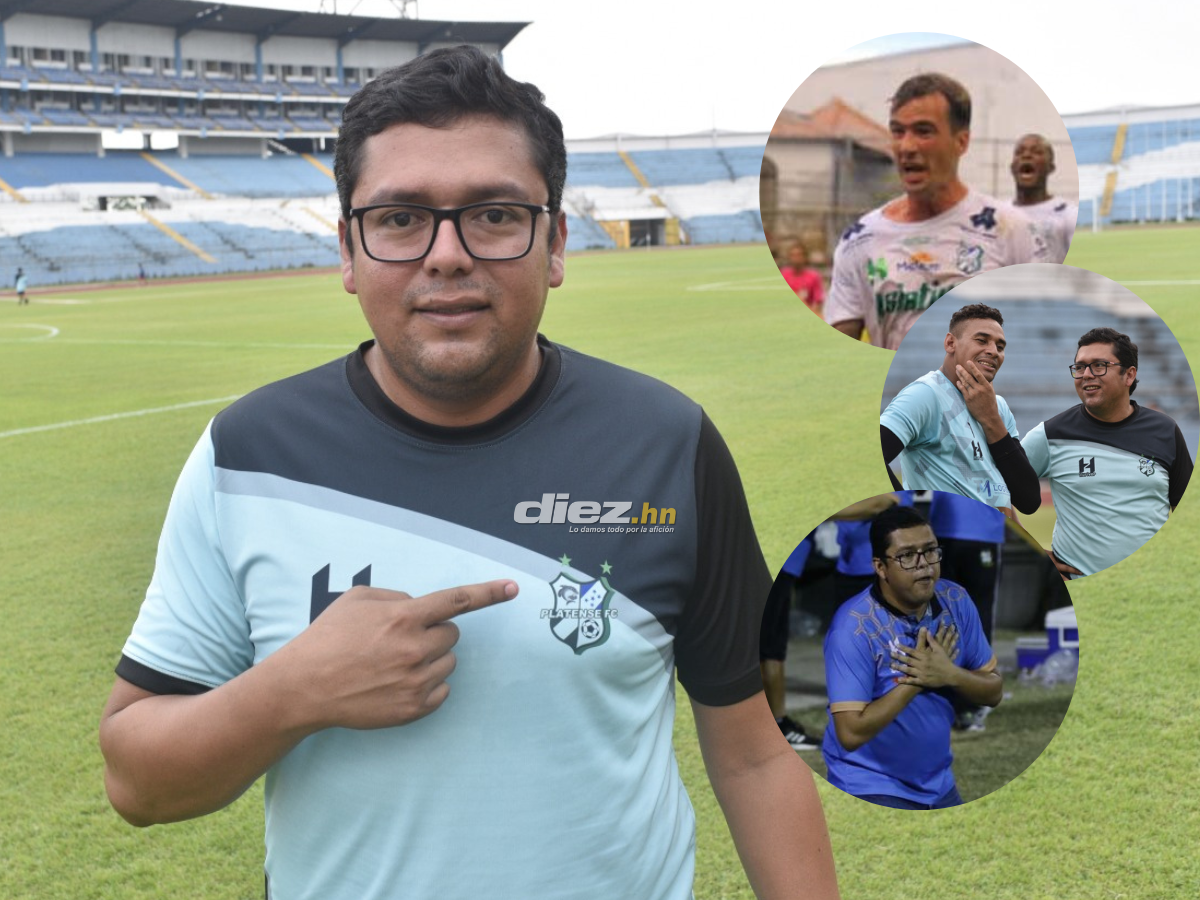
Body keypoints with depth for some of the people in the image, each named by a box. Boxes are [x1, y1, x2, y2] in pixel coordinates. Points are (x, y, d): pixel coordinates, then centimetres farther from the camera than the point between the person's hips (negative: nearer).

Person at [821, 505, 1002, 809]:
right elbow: (851, 733, -26)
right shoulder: (854, 627, -22)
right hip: (871, 788, -5)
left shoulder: (956, 601, -6)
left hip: (939, 783, 6)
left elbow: (994, 691, 1)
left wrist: (950, 675, -19)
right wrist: (915, 681, -22)